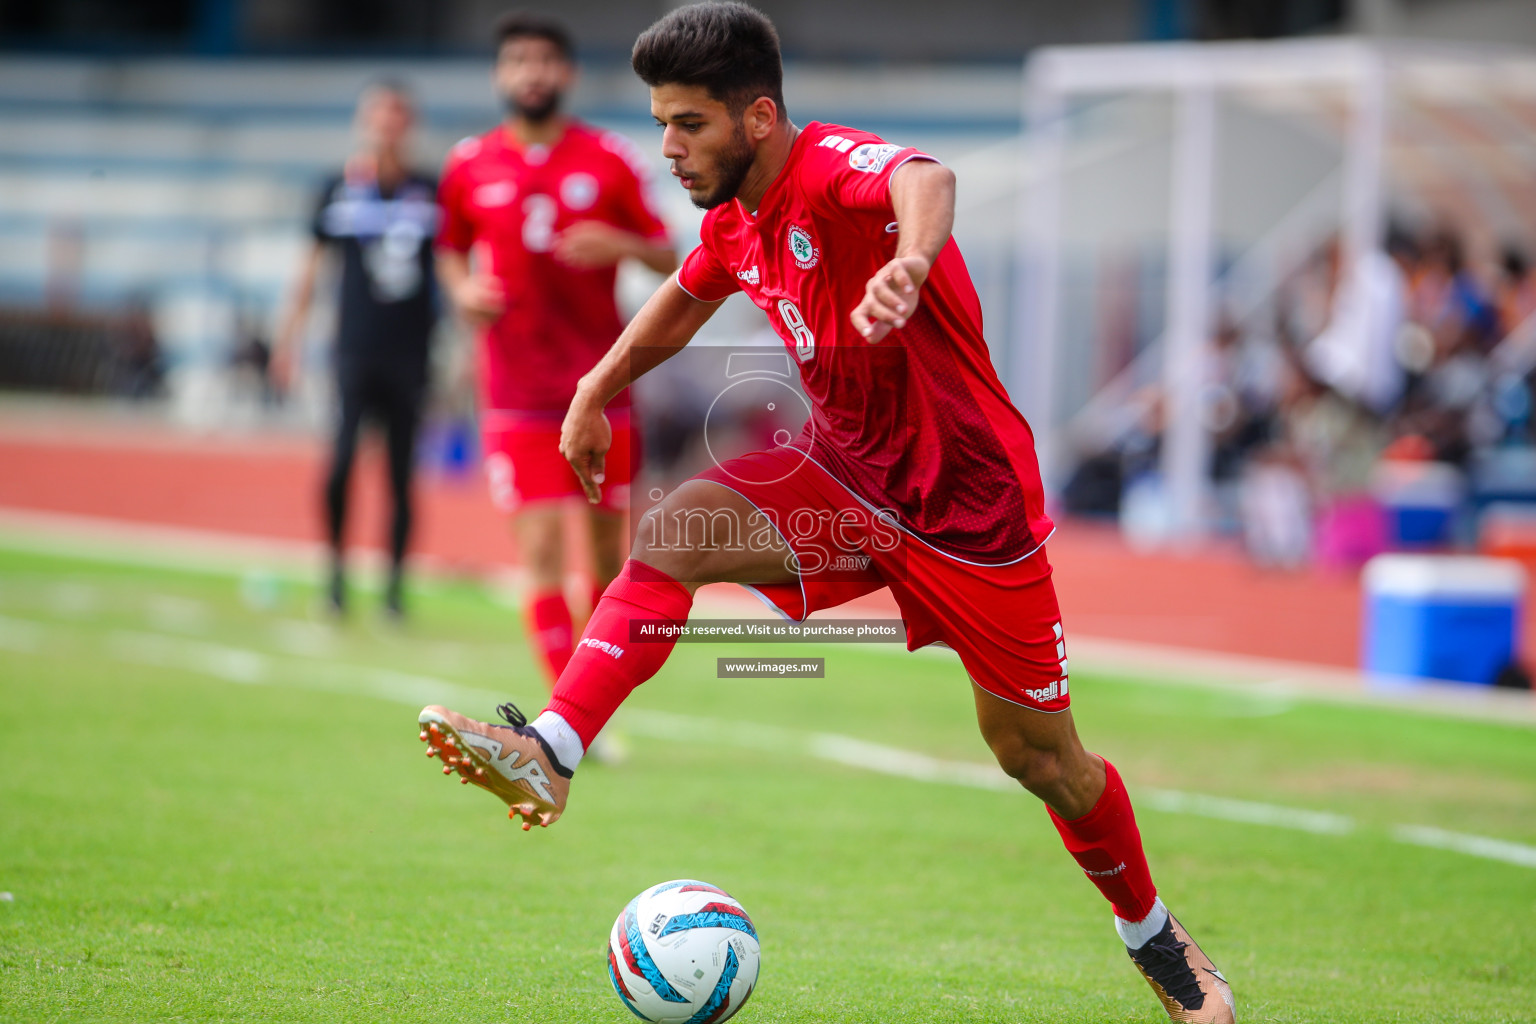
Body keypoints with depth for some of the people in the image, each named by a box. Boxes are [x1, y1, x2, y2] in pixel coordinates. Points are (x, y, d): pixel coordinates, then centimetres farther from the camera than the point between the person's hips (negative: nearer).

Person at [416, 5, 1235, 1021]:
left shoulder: (833, 168, -25)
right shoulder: (735, 222, 0)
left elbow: (925, 178, -50)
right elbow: (685, 298, 25)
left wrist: (909, 262, -71)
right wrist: (597, 390, 27)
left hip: (968, 503, -6)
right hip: (844, 472, 6)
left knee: (1040, 757, 5)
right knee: (673, 533, -19)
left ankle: (1156, 935, 30)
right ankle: (551, 754, -28)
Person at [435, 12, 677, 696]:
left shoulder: (611, 160, 2)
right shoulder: (469, 166, 5)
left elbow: (667, 258, 4)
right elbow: (451, 250, 19)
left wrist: (618, 246, -16)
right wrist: (462, 288, -3)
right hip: (516, 396, -1)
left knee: (608, 549, 8)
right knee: (542, 552, -11)